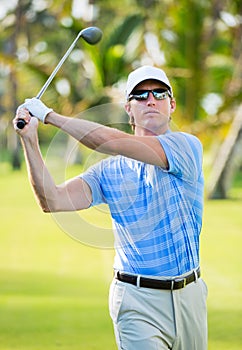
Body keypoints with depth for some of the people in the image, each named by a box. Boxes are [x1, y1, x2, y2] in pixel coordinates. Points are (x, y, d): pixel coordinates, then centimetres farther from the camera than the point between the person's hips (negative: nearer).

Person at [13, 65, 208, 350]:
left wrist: (50, 115, -14)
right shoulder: (109, 171, 3)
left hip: (190, 294, 0)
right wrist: (30, 142, -16)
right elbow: (53, 201, -8)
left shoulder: (186, 147, -6)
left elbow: (113, 142, -18)